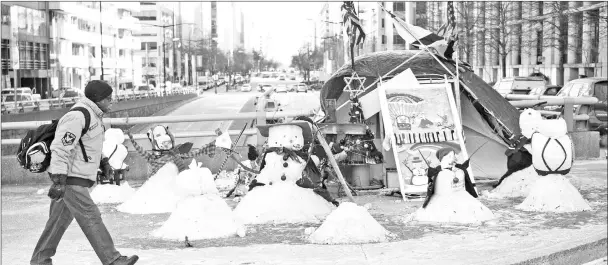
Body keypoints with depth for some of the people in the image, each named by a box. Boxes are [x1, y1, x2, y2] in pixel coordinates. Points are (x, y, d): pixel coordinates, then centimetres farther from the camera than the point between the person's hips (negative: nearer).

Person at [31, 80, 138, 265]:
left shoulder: (93, 116, 16)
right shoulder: (77, 117, -17)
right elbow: (60, 148, -22)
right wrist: (58, 181, -26)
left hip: (79, 179, 10)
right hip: (71, 180, -10)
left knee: (59, 220, 14)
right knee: (91, 218, -11)